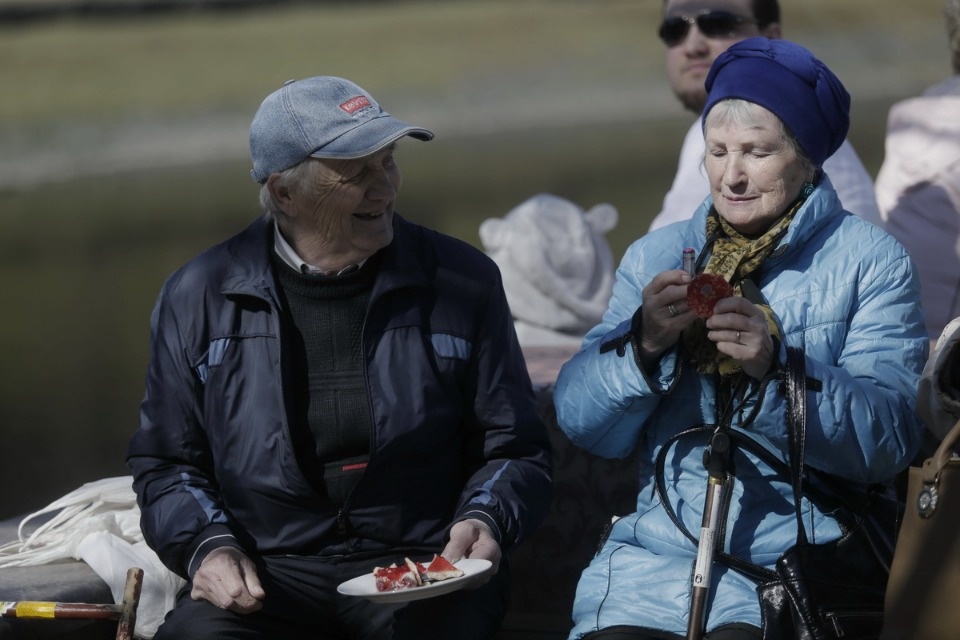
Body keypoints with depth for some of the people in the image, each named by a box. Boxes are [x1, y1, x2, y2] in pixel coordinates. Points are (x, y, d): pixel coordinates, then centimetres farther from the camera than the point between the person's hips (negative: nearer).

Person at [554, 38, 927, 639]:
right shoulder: (655, 255, 12)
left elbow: (888, 443, -9)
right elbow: (581, 424, 5)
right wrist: (644, 343, -13)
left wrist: (776, 367, -21)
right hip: (658, 550, 3)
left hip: (800, 559, -3)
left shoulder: (872, 261, 2)